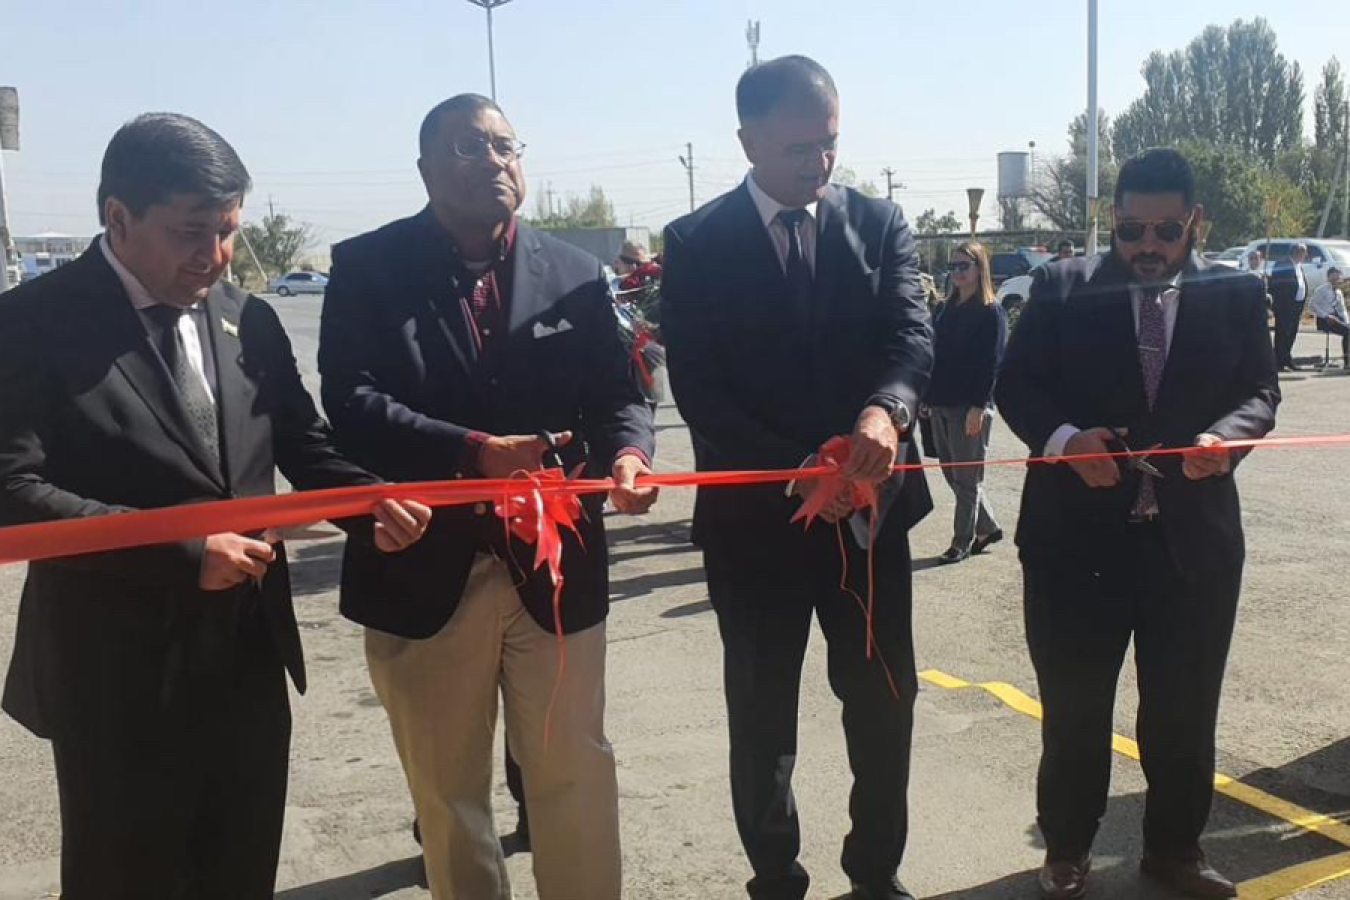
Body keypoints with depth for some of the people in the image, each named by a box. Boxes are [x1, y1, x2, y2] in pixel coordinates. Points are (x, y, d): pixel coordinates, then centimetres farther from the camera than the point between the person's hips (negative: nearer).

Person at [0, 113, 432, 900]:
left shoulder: (250, 321, 5)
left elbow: (303, 444, 10)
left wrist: (369, 506, -12)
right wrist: (181, 551, -24)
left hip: (250, 659, 5)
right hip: (118, 676, -5)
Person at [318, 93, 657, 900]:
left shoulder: (577, 275, 6)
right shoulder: (367, 267, -2)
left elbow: (617, 393, 4)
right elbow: (350, 402, -13)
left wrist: (627, 453, -20)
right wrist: (474, 453, -25)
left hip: (554, 563, 2)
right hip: (426, 567, -1)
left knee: (576, 776, 11)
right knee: (447, 789, 16)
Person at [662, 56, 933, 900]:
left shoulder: (881, 222, 4)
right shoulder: (696, 242, -4)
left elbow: (913, 334, -9)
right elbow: (697, 387, -10)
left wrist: (886, 410, -31)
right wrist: (793, 468, -22)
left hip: (866, 500, 3)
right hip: (755, 511, -2)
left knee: (885, 700, 13)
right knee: (762, 713, 11)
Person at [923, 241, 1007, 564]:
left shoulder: (991, 312, -7)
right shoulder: (948, 309, 13)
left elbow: (992, 364, -13)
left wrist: (978, 407, -19)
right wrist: (928, 398, 10)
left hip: (970, 407, -7)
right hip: (942, 404, 7)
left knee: (967, 478, 2)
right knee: (952, 474, 13)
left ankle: (962, 543, 13)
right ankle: (988, 527, 29)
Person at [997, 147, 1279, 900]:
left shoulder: (1238, 294, 4)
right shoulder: (1063, 289, -2)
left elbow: (1261, 391, 4)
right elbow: (1016, 383, -2)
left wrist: (1226, 434, -18)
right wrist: (1065, 438, -21)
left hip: (1194, 535, 2)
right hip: (1077, 533, -1)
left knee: (1185, 710, 14)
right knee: (1074, 707, 10)